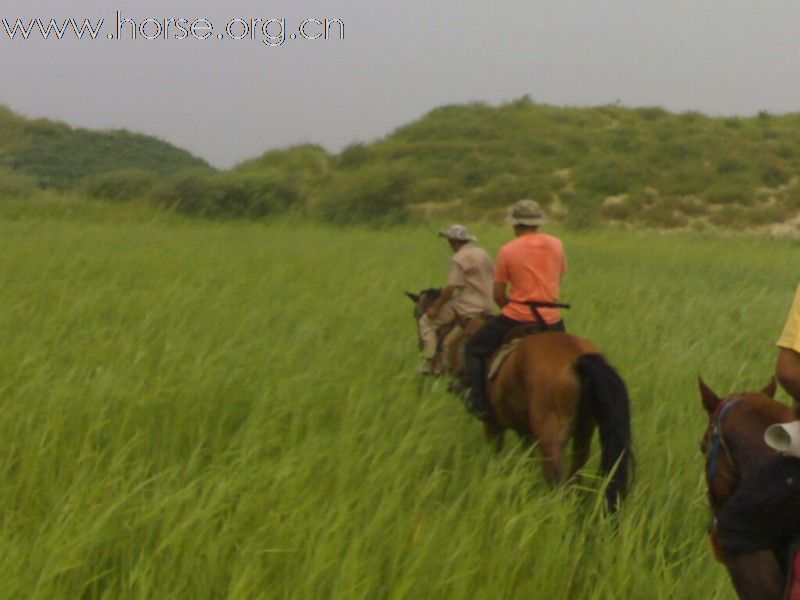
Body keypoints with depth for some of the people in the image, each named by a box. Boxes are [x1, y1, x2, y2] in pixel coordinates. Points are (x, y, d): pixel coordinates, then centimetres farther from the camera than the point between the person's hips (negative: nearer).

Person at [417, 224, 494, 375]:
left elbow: (450, 288, -18)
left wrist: (436, 307, -8)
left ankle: (431, 361, -5)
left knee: (426, 321, 0)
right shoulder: (483, 254, 12)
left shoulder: (459, 259, -14)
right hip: (487, 305, 9)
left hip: (467, 306, -9)